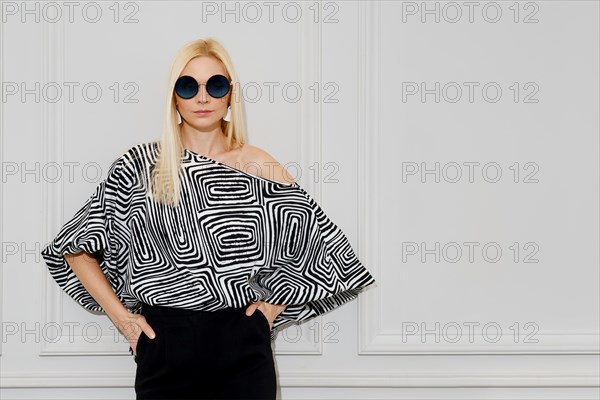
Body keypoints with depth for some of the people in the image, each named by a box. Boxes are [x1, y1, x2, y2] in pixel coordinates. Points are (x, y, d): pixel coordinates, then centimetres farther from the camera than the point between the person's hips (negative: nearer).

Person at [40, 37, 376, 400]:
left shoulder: (259, 167, 2)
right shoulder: (139, 167, 0)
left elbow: (323, 245, 11)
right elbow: (76, 247, 6)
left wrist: (274, 306, 5)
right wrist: (119, 314, 0)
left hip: (241, 346, 1)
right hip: (165, 346, 0)